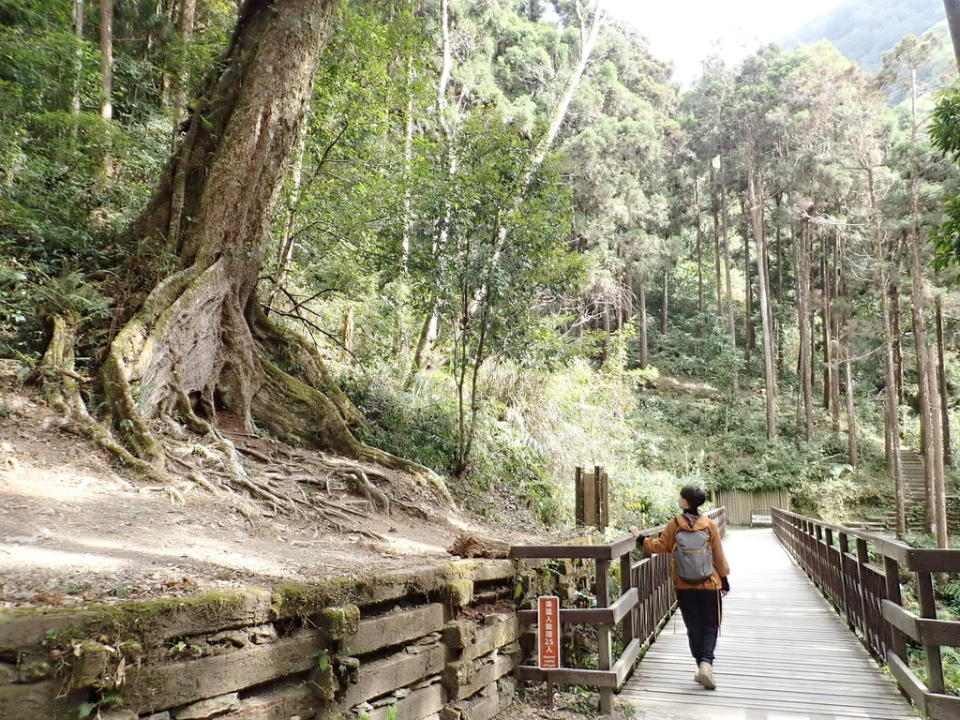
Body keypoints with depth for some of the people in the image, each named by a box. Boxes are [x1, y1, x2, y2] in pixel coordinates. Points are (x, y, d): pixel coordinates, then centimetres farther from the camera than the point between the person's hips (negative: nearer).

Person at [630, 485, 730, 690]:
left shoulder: (674, 525, -8)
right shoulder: (710, 525, -7)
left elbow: (660, 546, 0)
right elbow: (719, 555, -1)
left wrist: (640, 537, 13)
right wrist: (724, 578, 10)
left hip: (685, 587, 1)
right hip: (709, 585, -1)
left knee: (694, 628, 13)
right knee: (710, 626, 8)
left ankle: (702, 666, 15)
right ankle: (706, 663, -12)